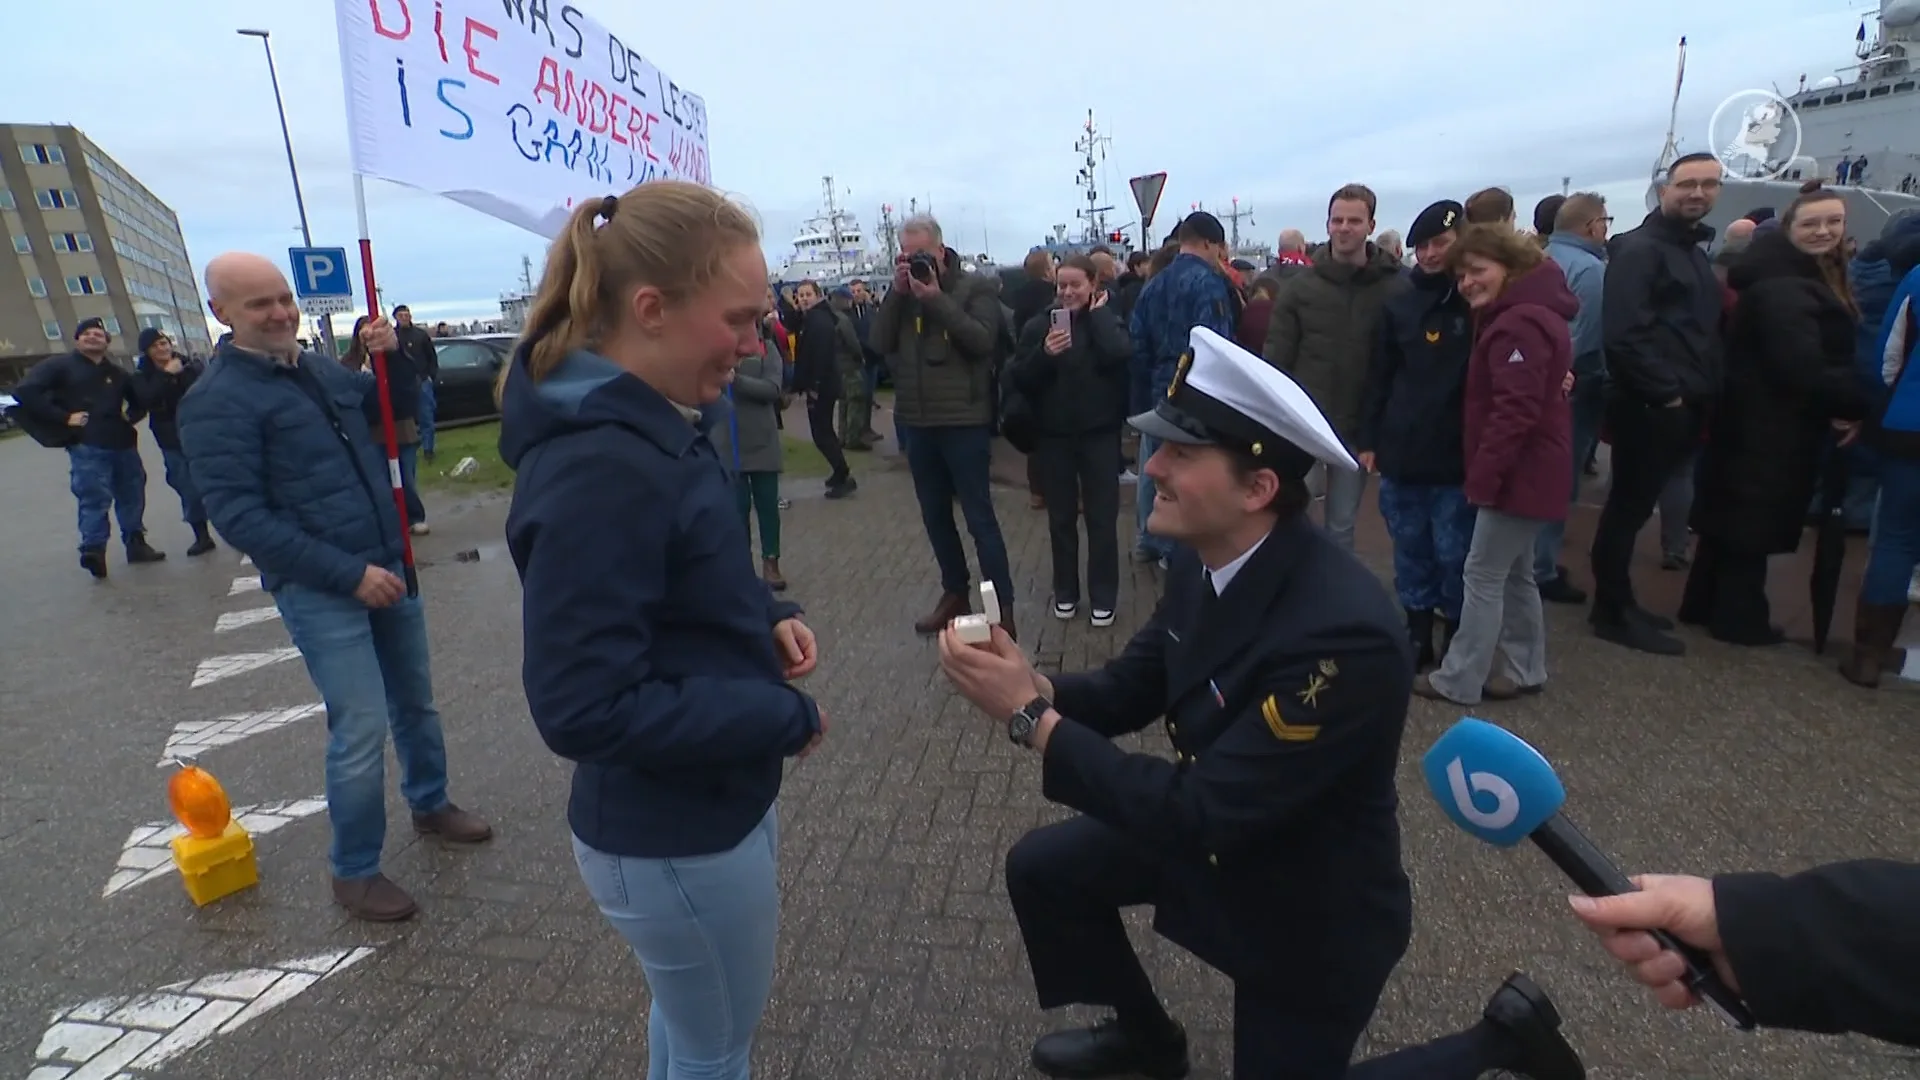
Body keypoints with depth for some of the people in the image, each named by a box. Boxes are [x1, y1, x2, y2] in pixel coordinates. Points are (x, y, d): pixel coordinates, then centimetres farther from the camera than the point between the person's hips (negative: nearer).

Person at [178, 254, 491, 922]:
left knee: (416, 700, 18)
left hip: (387, 566, 7)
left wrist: (392, 359, 1)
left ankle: (430, 805, 39)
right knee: (362, 727, -6)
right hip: (318, 588, -7)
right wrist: (349, 573, -21)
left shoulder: (322, 370, 10)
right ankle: (354, 872, 13)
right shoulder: (216, 402, -10)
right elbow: (238, 515, -16)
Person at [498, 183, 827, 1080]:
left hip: (701, 808, 9)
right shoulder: (597, 468, -29)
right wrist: (785, 718, -21)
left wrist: (764, 618, -4)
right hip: (676, 842, -9)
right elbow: (584, 708, -29)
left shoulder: (656, 422, 0)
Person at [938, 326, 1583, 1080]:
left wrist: (1032, 720, -34)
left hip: (1308, 904, -6)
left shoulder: (1343, 631, -38)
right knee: (1042, 868, 7)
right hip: (1211, 830, 7)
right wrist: (1038, 688, -23)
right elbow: (1133, 688, -3)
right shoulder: (1206, 561, -13)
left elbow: (1205, 812, -35)